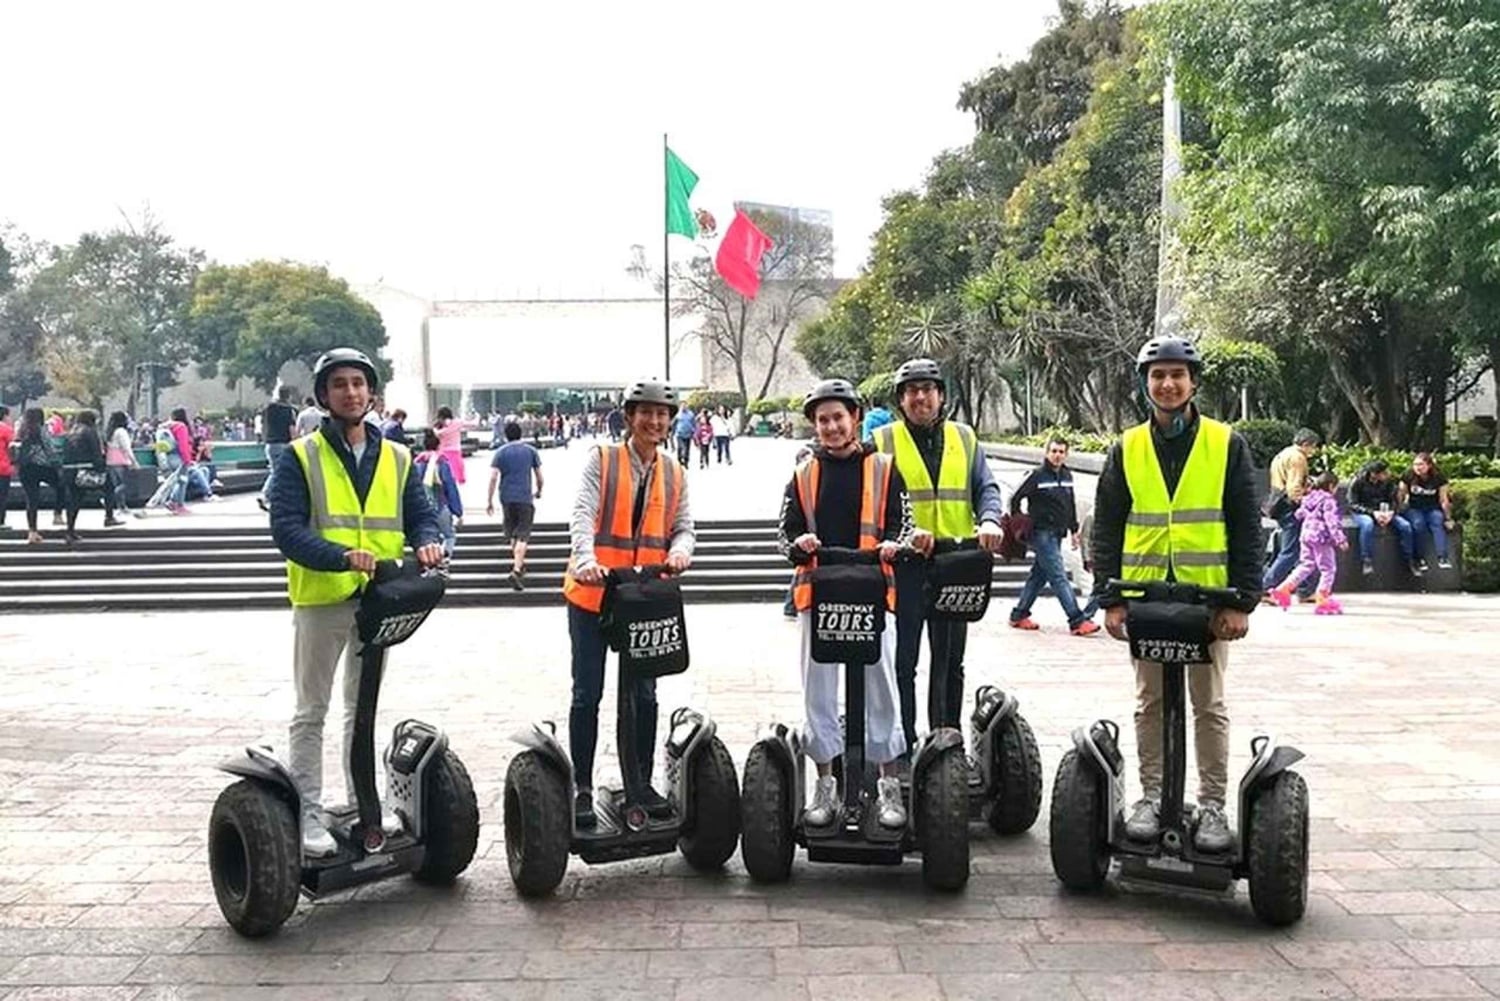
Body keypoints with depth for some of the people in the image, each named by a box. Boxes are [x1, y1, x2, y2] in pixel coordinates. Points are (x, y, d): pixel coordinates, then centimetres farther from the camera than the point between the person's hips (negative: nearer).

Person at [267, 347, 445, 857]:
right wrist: (341, 556, -31)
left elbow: (421, 515, 6)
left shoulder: (397, 458, 7)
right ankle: (309, 814, 13)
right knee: (312, 713, 5)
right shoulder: (300, 456, -6)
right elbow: (286, 527, -15)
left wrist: (427, 542, -19)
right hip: (320, 600, -4)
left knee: (363, 708, 18)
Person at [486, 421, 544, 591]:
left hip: (507, 498, 2)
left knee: (513, 533, 20)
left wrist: (489, 501, -1)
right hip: (525, 497, -2)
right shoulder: (531, 450, 4)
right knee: (522, 536, -5)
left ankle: (518, 564, 33)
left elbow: (493, 477, -5)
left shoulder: (501, 452, 3)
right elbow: (539, 476, 6)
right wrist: (539, 491, 25)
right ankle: (517, 570, -20)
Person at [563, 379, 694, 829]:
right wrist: (586, 560, -34)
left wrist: (679, 552, -17)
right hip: (592, 591, -3)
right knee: (588, 694, 3)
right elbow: (582, 513, -16)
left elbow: (684, 528, 7)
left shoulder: (674, 472, 10)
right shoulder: (601, 458, -3)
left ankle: (642, 783, 23)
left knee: (644, 694, 10)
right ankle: (583, 789, 13)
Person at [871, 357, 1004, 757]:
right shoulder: (883, 440, 3)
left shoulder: (964, 438, 12)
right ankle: (903, 746, 5)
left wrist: (989, 520, -12)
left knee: (950, 662, 11)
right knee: (902, 661, -2)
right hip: (904, 563, -3)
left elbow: (986, 487, 9)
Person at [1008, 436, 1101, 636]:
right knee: (1059, 577, -10)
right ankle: (1077, 621, -13)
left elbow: (1071, 505, 22)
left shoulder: (1067, 475, 11)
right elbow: (1015, 500, -6)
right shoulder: (1037, 475, -10)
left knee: (1039, 575, 12)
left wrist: (1073, 530, 20)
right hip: (1041, 534, -8)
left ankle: (1019, 615, 22)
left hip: (1057, 534, 8)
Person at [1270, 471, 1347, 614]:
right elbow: (1332, 521, -18)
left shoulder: (1308, 498, 11)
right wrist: (1340, 539, -19)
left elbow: (1300, 514, 19)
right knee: (1328, 569, 1)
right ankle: (1322, 600, 1)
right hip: (1321, 538, -8)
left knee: (1306, 565, 17)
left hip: (1306, 535, 8)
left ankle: (1283, 588, 9)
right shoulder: (1329, 500, -11)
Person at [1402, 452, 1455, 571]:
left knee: (1438, 522, -31)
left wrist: (1448, 519, -3)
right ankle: (1419, 558, -24)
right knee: (1418, 523, -33)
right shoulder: (1408, 476, -10)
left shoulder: (1439, 478, -9)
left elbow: (1444, 500, -4)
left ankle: (1442, 557, -40)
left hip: (1433, 509, 0)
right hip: (1414, 509, 0)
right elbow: (1401, 496, -4)